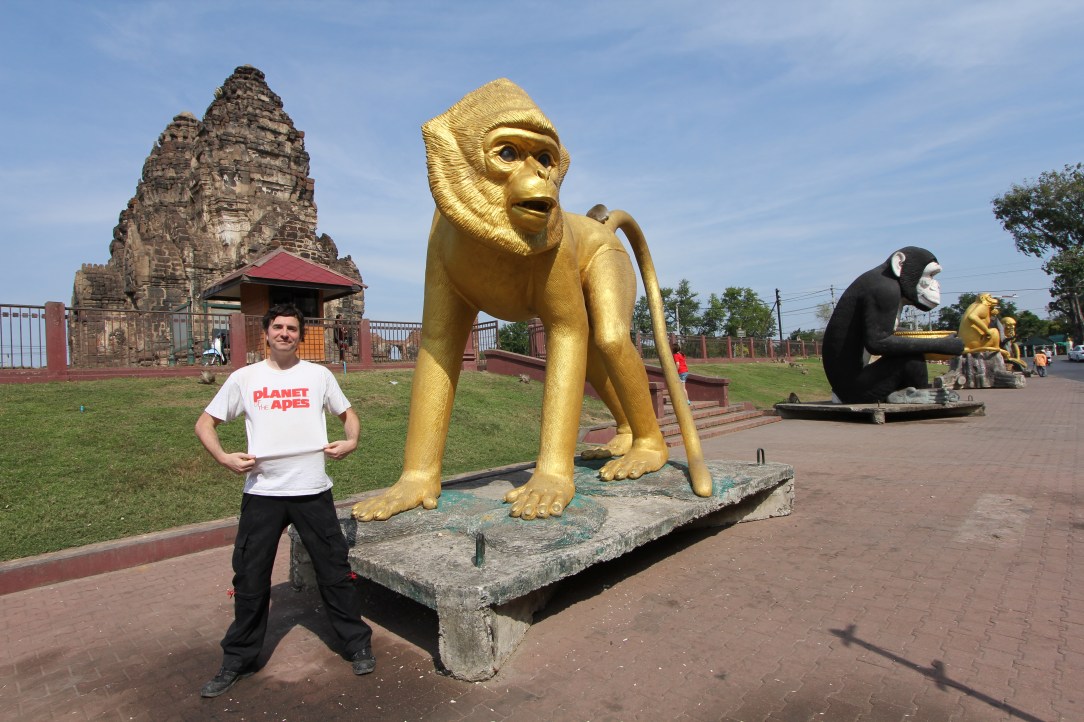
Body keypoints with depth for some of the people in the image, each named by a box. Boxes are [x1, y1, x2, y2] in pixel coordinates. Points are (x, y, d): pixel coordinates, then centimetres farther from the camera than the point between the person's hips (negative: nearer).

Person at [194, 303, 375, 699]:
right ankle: (238, 660, 33)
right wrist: (224, 457, -9)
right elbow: (205, 423, 8)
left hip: (313, 491, -1)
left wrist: (350, 441, -8)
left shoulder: (319, 375, 2)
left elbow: (348, 414, 12)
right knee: (250, 579, 12)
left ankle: (358, 644, 26)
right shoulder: (243, 378, 2)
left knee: (335, 570, 8)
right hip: (261, 492, 1)